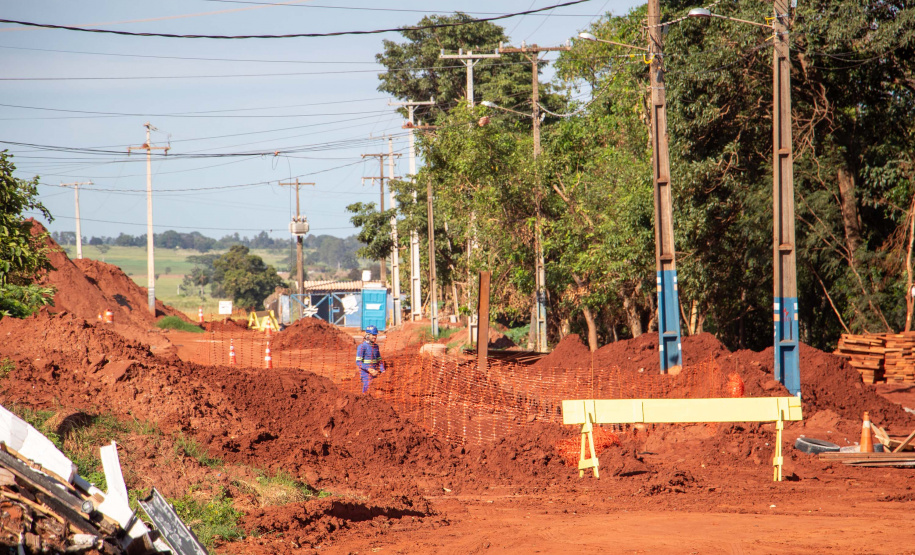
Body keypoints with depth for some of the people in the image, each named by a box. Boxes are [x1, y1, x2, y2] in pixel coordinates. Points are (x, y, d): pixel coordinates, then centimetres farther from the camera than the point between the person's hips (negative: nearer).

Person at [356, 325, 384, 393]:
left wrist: (382, 370, 2)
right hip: (366, 374, -7)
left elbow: (379, 360, 18)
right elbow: (358, 362, -15)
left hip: (374, 373, 7)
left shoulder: (375, 346, 11)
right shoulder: (362, 346, -11)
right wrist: (369, 369, -26)